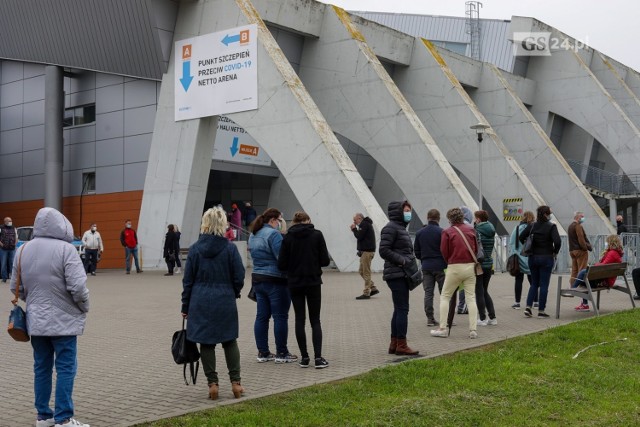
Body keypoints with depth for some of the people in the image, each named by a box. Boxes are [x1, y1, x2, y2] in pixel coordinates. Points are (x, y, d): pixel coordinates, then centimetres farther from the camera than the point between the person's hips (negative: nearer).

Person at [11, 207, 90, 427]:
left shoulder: (23, 250, 5)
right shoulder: (65, 249, -15)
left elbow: (16, 288, 11)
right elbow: (78, 286, -19)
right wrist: (84, 308, -2)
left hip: (36, 320, 6)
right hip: (63, 320, -6)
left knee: (41, 368, 14)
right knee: (65, 369, 0)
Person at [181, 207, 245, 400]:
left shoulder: (195, 249, -3)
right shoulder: (230, 248, -7)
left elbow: (188, 280, 1)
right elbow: (239, 278, -3)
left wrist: (185, 306, 9)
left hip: (201, 302, 0)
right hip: (225, 302, 0)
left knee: (206, 343, 7)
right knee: (230, 341, 12)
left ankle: (212, 383, 8)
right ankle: (235, 382, 11)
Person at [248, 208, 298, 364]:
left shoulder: (253, 235, 13)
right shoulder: (273, 234, -15)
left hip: (257, 279, 9)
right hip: (275, 280, -8)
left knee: (262, 316, 10)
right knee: (280, 317, -1)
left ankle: (263, 352, 13)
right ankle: (281, 353, 3)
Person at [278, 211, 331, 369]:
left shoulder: (288, 238, -3)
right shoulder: (317, 235, -5)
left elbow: (281, 264, -5)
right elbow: (325, 260, -5)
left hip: (295, 283, 1)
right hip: (313, 282, -1)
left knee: (299, 319, 10)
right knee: (315, 320, 6)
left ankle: (304, 357, 11)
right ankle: (318, 357, -3)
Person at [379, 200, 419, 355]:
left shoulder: (401, 227, 20)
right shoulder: (391, 228, -11)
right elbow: (383, 250, -19)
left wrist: (410, 261, 8)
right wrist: (401, 260, -20)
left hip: (402, 274, 10)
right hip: (396, 274, -10)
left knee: (399, 309, 13)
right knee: (402, 309, -9)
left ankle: (394, 345, 18)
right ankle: (401, 345, -4)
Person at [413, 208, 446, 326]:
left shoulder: (419, 233, 4)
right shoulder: (441, 232, -11)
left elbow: (416, 251, 9)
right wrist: (446, 262, 6)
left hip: (426, 267, 4)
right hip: (440, 266, -4)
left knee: (428, 292, 7)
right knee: (444, 292, 3)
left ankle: (430, 318, 6)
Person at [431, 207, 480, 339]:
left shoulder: (447, 232, -8)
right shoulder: (471, 230, 3)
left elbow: (444, 252, -4)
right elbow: (476, 249, 9)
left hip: (454, 267, -3)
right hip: (470, 266, 3)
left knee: (445, 297, 8)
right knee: (471, 298, 7)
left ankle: (443, 328, 5)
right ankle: (473, 330, 3)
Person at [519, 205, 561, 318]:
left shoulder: (532, 226, 2)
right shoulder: (551, 226, -10)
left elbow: (521, 237, -1)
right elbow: (557, 241, -21)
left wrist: (529, 248, 8)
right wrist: (555, 252, -5)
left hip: (533, 258, 4)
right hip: (546, 258, -4)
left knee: (534, 283, 15)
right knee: (544, 285, 3)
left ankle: (528, 307, 3)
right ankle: (541, 311, 6)